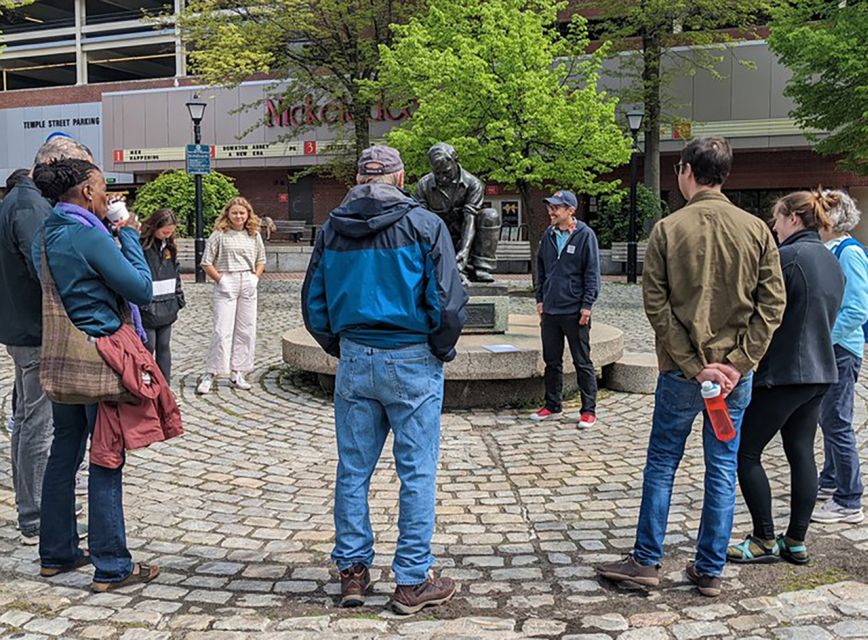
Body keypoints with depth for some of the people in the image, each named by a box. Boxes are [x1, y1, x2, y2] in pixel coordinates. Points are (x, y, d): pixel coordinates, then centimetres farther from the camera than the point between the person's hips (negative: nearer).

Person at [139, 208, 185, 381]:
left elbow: (176, 273, 16)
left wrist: (179, 299, 11)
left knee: (164, 347, 12)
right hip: (147, 309, -7)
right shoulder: (140, 246, -14)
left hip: (167, 308, 7)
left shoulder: (169, 246, 10)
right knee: (148, 347, -1)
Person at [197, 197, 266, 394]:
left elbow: (261, 260, 18)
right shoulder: (219, 235, -3)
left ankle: (237, 373, 15)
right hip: (226, 284, -4)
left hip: (248, 284, 5)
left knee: (246, 331, 6)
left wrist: (255, 277, 3)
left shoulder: (254, 235, 10)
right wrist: (220, 280, -8)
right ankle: (210, 374, -1)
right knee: (222, 331, -8)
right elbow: (206, 263, -3)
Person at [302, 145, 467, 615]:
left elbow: (313, 303, 8)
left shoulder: (332, 229, 5)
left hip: (354, 362, 4)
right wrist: (441, 350, 4)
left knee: (352, 469, 12)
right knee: (417, 473, 3)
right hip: (412, 363, -4)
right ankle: (412, 582, 9)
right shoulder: (423, 225, -6)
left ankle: (352, 571, 21)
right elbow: (448, 302, -10)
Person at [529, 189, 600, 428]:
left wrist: (587, 305, -12)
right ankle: (552, 404, 26)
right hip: (550, 310, 5)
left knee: (582, 362, 3)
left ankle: (589, 410, 10)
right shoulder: (548, 236, 9)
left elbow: (592, 272, -7)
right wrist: (540, 299, 11)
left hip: (575, 311, -5)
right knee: (552, 361, 13)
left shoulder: (585, 235, -6)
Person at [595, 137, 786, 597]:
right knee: (722, 470, 10)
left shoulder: (668, 229, -7)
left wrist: (693, 365, -8)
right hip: (735, 373, 2)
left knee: (661, 464, 11)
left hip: (680, 371, -2)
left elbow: (655, 304, -10)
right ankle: (710, 571, 18)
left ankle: (646, 561, 18)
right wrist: (738, 363, -6)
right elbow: (772, 304, -4)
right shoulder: (756, 230, 0)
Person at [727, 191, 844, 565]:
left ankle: (764, 541, 6)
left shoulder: (788, 257, -16)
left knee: (746, 453, 1)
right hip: (820, 371, 9)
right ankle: (796, 542, 17)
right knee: (802, 454, 12)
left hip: (783, 373, -9)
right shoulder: (832, 262, 12)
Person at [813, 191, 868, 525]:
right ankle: (830, 482, 35)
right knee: (828, 419, 20)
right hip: (826, 348, 10)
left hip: (841, 349, -10)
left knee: (837, 423, -5)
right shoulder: (829, 251, 10)